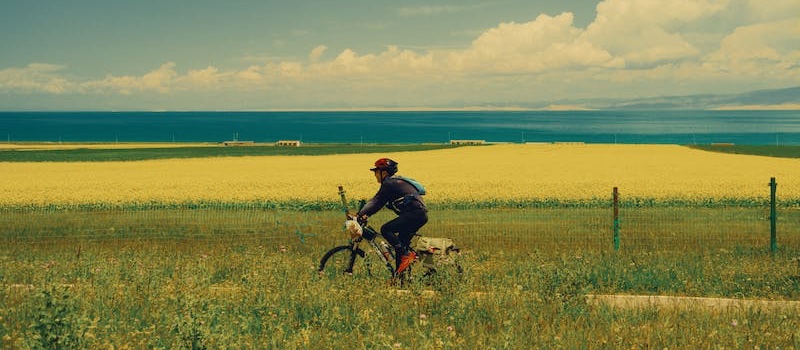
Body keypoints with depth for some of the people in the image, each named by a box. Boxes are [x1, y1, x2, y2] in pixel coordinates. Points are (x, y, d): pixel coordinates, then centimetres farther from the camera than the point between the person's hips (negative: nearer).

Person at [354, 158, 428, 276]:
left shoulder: (389, 183, -6)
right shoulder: (395, 181, 23)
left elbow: (377, 202, -10)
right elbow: (378, 203, 22)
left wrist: (360, 215, -10)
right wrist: (365, 214, 13)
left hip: (415, 213, -10)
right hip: (421, 214, 10)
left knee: (386, 229, -13)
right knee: (401, 243, 12)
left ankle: (407, 254, -17)